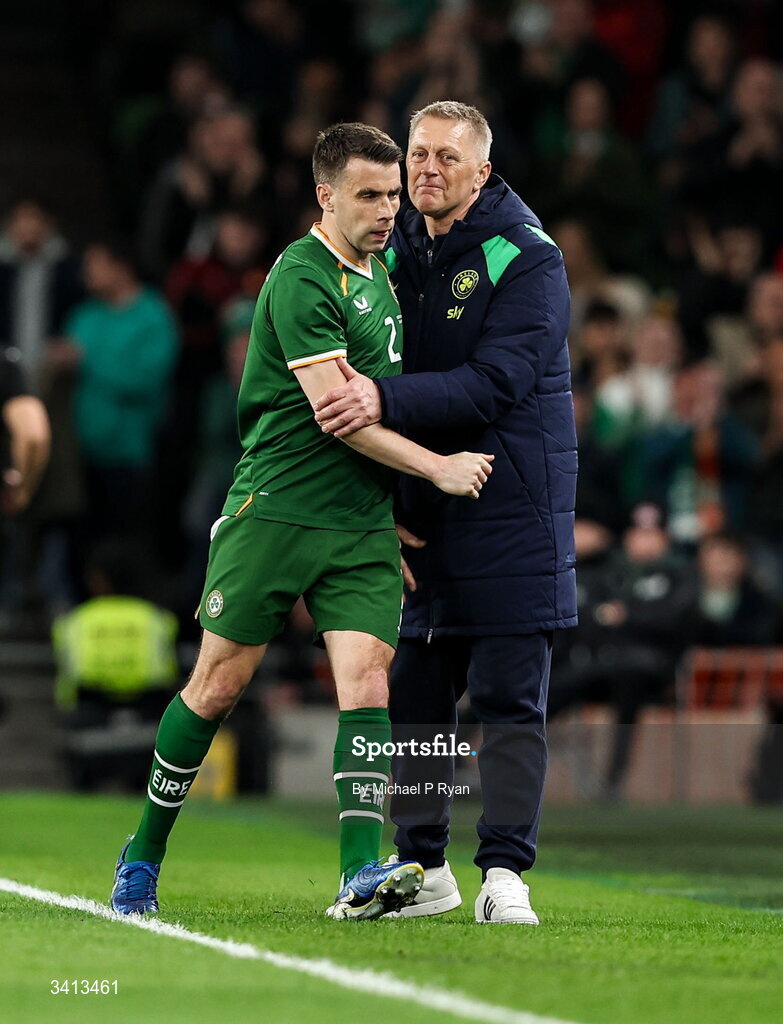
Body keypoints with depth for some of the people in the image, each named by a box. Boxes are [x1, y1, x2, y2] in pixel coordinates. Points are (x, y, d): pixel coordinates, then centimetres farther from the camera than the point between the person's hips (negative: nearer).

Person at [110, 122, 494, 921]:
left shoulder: (377, 273, 15)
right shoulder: (302, 276, -13)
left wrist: (396, 503, 22)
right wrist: (438, 467, -15)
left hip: (363, 522, 6)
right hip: (274, 512, -6)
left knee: (366, 678, -10)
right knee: (218, 683, 0)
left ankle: (360, 873, -17)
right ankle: (144, 853, 16)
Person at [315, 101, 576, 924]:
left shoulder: (527, 261, -9)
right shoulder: (394, 256, 9)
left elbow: (494, 385, -20)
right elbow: (369, 380, 13)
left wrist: (387, 400, -30)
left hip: (510, 512, -6)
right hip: (418, 514, 6)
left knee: (509, 698, -5)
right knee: (413, 693, 7)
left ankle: (505, 872, -3)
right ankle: (423, 869, 17)